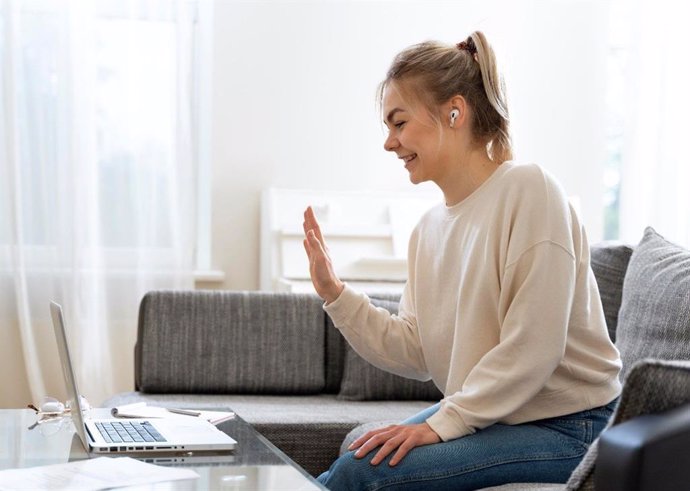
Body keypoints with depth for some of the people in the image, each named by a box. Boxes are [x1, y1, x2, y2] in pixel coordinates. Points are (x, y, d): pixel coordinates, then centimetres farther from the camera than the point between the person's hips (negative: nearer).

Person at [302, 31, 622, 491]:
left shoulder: (528, 189, -17)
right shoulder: (429, 228, 6)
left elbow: (531, 347, -21)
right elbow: (419, 354, 4)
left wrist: (443, 424, -20)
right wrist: (335, 294, -4)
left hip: (561, 425, -7)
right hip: (479, 413, 7)